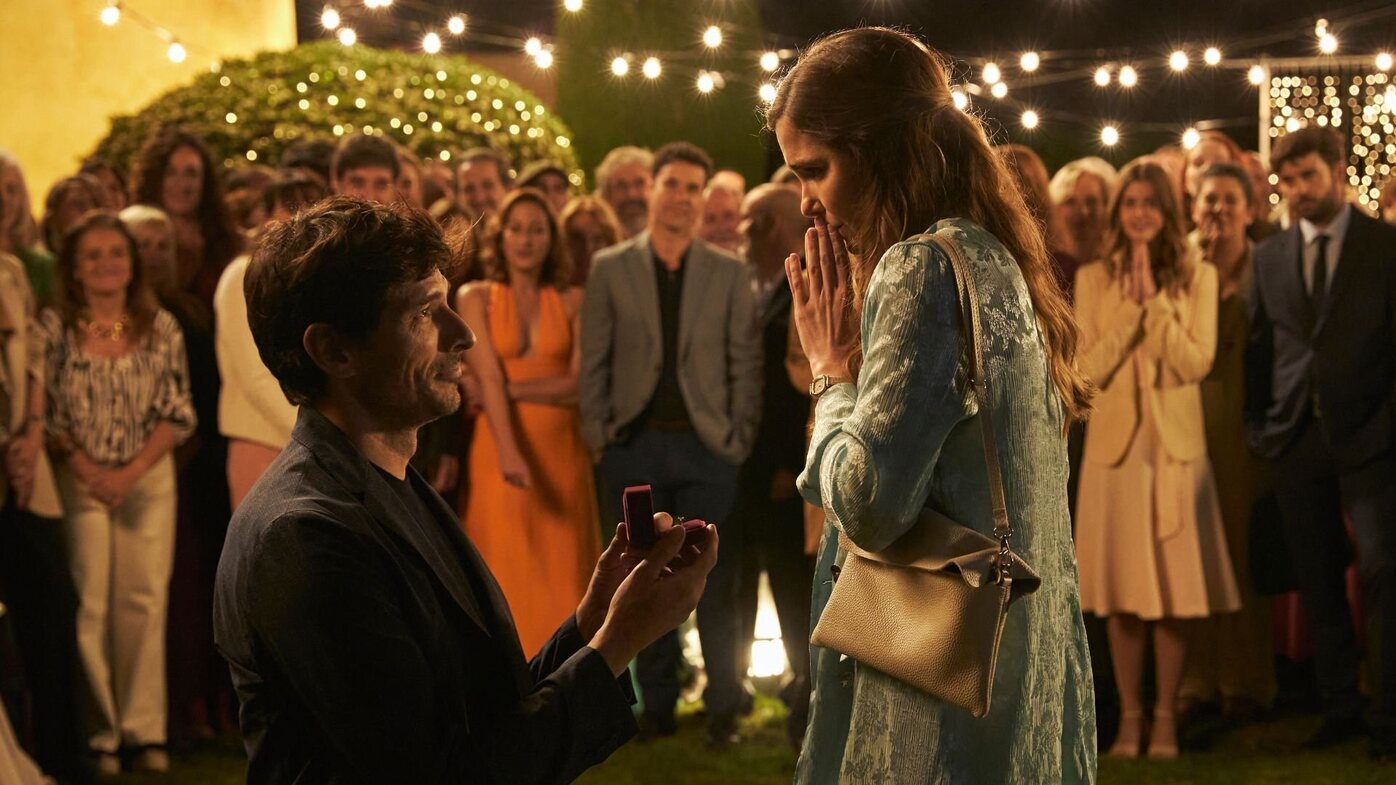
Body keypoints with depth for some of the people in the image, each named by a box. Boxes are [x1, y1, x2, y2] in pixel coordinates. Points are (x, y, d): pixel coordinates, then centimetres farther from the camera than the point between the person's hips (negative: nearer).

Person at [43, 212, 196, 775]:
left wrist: (131, 471, -9)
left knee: (145, 601, 0)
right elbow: (44, 413, -3)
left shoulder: (160, 327, 3)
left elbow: (177, 413, 2)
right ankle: (97, 733, 4)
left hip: (149, 479, 2)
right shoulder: (55, 327, -2)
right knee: (88, 606, -3)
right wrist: (87, 471, -12)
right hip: (78, 481, -1)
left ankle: (144, 730, 7)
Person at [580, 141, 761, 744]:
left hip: (707, 446, -1)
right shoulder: (610, 269, 5)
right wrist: (597, 435, -2)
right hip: (635, 446, 1)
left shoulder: (729, 274, 5)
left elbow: (746, 364, 3)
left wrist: (740, 439, -4)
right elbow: (593, 361, 4)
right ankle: (657, 704, 16)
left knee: (715, 581, 0)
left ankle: (723, 705, 9)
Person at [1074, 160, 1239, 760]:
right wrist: (1131, 304, -11)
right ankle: (1130, 715, 11)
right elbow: (1090, 368, -4)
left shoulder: (1198, 277, 4)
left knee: (1174, 584, 0)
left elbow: (1197, 363, -7)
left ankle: (1166, 715, 9)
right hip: (1115, 442, 1)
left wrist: (1155, 299, -12)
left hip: (1176, 444, 0)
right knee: (1122, 588, 2)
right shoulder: (1093, 279, 5)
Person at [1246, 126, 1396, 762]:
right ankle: (1339, 708, 17)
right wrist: (1258, 426, 11)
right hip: (1297, 440, 4)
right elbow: (1259, 348, 14)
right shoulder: (1269, 257, 10)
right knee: (1318, 582, 8)